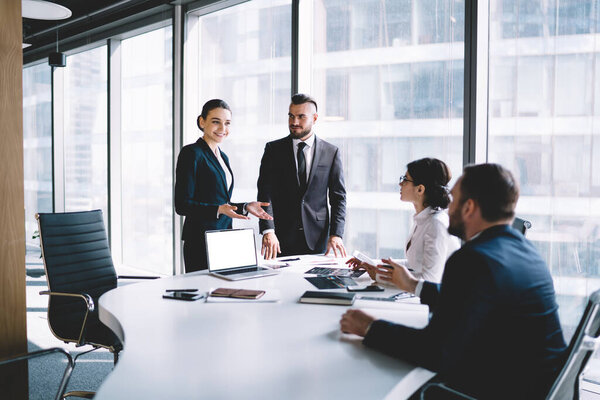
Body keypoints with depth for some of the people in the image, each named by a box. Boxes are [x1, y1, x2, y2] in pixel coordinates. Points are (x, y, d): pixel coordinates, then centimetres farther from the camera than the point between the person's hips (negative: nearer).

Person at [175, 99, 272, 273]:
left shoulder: (223, 157, 16)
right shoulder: (191, 153, -8)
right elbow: (182, 205, -14)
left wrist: (246, 207, 7)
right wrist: (218, 210, -25)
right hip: (200, 241, -8)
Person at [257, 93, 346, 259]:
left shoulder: (331, 152, 5)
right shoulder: (273, 149, 4)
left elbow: (338, 197, 4)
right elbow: (265, 192, -4)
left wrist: (336, 234, -8)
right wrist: (268, 230, -17)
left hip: (316, 240, 1)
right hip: (281, 239, 0)